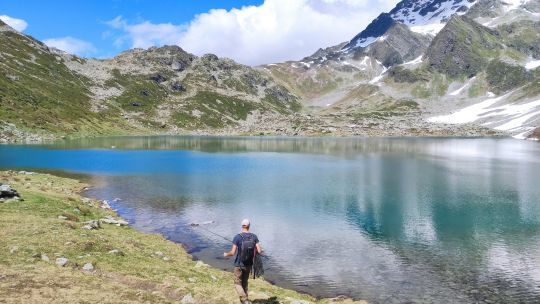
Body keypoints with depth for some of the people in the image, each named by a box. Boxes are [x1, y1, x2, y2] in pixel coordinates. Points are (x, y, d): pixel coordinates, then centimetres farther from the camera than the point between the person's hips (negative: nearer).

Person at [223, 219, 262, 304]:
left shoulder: (237, 237, -16)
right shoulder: (254, 236, -6)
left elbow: (233, 253, -16)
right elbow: (259, 251, -8)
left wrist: (226, 254, 5)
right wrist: (254, 252, 15)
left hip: (239, 265, -4)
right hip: (248, 265, 4)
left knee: (238, 284, 7)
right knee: (245, 283, 21)